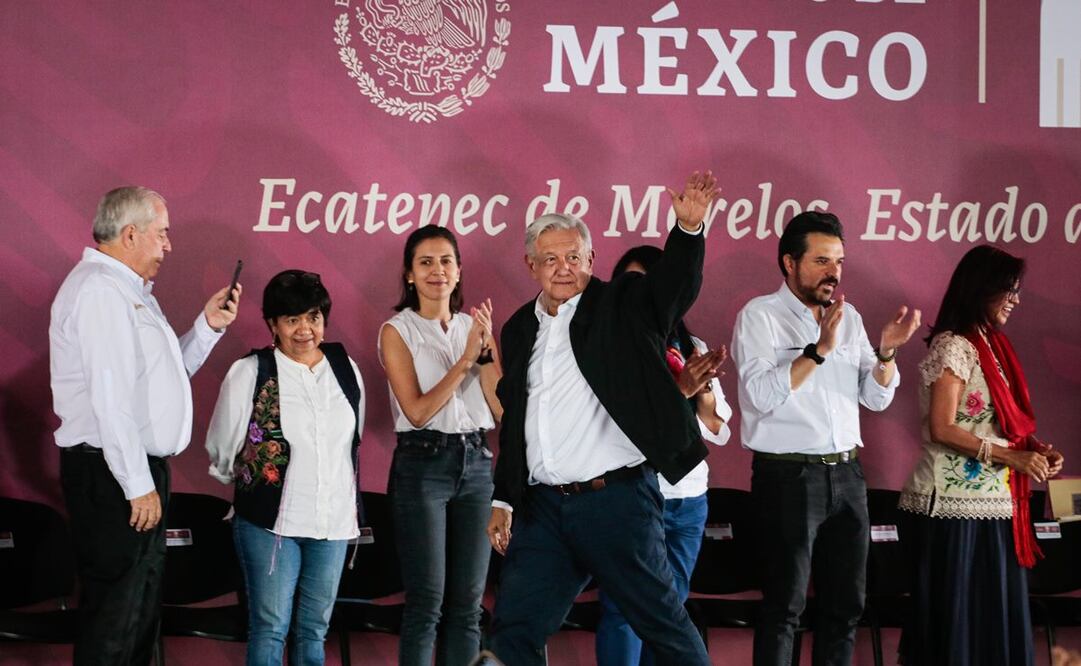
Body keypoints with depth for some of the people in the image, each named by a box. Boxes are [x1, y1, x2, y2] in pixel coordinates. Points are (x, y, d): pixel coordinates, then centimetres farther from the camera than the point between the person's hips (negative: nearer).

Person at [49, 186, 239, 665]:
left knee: (141, 608, 16)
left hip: (140, 472, 11)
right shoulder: (99, 289, -16)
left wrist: (208, 327, 10)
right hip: (111, 477, -11)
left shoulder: (129, 292, 18)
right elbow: (110, 397, -22)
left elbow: (165, 372, 21)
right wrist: (138, 485, -22)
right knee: (115, 613, -8)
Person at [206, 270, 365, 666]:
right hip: (271, 522, -4)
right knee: (271, 629, -2)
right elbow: (222, 452, 4)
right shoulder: (250, 372, -7)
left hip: (333, 521, 4)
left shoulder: (346, 369, 7)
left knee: (313, 630, 10)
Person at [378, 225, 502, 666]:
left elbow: (503, 411, 3)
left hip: (475, 464, 5)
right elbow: (417, 411, -12)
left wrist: (486, 350, -9)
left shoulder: (475, 327, 11)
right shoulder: (397, 331, -1)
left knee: (467, 603, 5)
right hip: (423, 464, -5)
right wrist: (464, 360, -17)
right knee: (428, 600, -7)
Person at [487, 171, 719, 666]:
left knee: (664, 625, 5)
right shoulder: (519, 330, 14)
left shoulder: (620, 307, 0)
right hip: (544, 508, 5)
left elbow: (674, 284, -19)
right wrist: (504, 501, 17)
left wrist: (688, 228, -38)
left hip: (616, 499, -5)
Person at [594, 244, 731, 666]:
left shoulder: (692, 348, 12)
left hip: (688, 499, 5)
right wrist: (678, 390, -25)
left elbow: (717, 432, 10)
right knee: (624, 611, -7)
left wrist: (705, 390, -9)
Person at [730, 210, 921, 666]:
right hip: (788, 475, -6)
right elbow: (761, 394, -19)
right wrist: (820, 350, -23)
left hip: (846, 474, 6)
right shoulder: (760, 316, -5)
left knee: (846, 604, 9)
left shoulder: (848, 317, 12)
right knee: (785, 606, -2)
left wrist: (887, 351, -7)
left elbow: (877, 397, 10)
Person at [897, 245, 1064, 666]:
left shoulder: (991, 345, 14)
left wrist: (1034, 449, 0)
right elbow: (942, 430, -17)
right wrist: (1012, 458, -18)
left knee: (994, 612, 9)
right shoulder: (953, 347, -11)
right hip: (958, 504, -8)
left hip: (992, 502, 8)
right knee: (957, 614, -2)